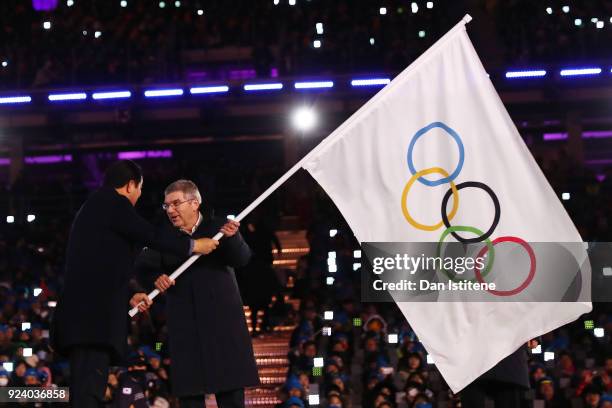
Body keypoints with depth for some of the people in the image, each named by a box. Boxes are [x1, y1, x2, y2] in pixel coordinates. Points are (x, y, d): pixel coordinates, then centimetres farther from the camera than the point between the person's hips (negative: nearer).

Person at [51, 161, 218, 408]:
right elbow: (151, 237, -4)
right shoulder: (113, 202, -3)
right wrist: (193, 246, 9)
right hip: (95, 315, -10)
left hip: (83, 312, 10)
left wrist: (127, 297, 36)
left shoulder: (92, 207, 25)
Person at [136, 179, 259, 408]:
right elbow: (143, 267, -3)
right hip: (184, 324, 1)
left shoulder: (219, 227, 2)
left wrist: (232, 238, -31)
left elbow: (241, 260, -11)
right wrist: (155, 277, -25)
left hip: (222, 319, -1)